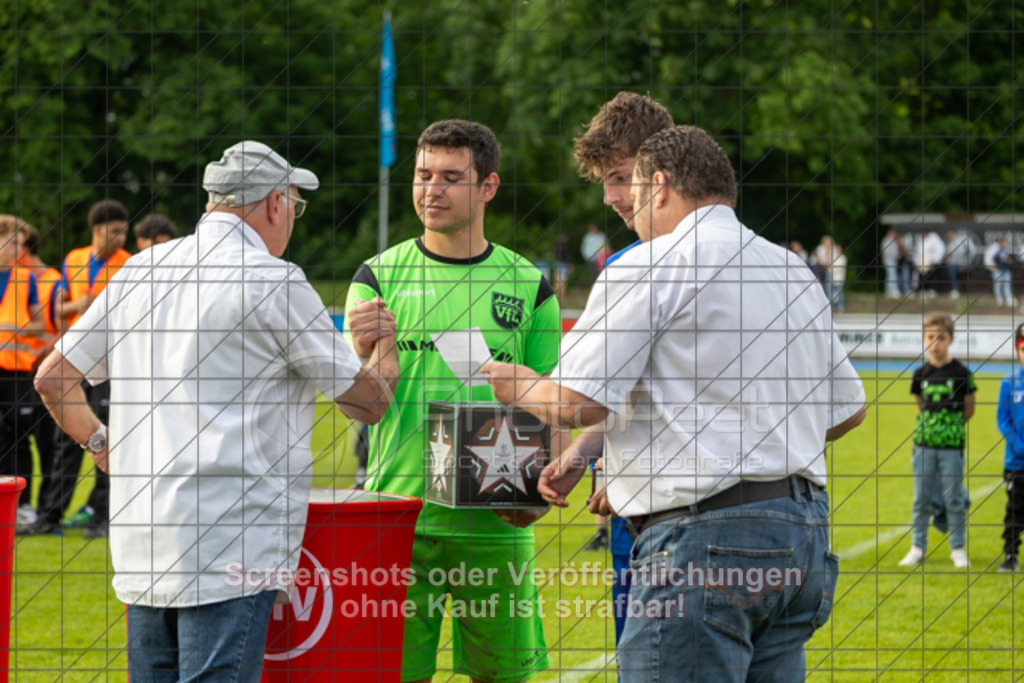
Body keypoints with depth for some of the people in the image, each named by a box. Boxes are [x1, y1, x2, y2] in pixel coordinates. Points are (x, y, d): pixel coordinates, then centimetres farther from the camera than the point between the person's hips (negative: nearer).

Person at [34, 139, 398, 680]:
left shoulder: (140, 271, 14)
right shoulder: (274, 282, -6)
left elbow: (53, 377, 19)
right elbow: (368, 402, 3)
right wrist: (384, 348, 23)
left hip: (142, 546, 7)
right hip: (231, 550, -7)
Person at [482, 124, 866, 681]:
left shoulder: (648, 266, -4)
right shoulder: (797, 274, 20)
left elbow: (578, 402, -9)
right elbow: (847, 409, 26)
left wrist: (517, 385, 11)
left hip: (706, 535, -8)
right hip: (806, 525, 8)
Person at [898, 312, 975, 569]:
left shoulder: (961, 373, -5)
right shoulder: (921, 374, 3)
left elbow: (969, 408, 4)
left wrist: (951, 426, 6)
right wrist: (930, 424, 7)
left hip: (952, 444, -3)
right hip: (924, 443, 3)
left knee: (953, 498, 1)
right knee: (922, 498, 6)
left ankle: (958, 549, 11)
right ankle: (918, 548, 14)